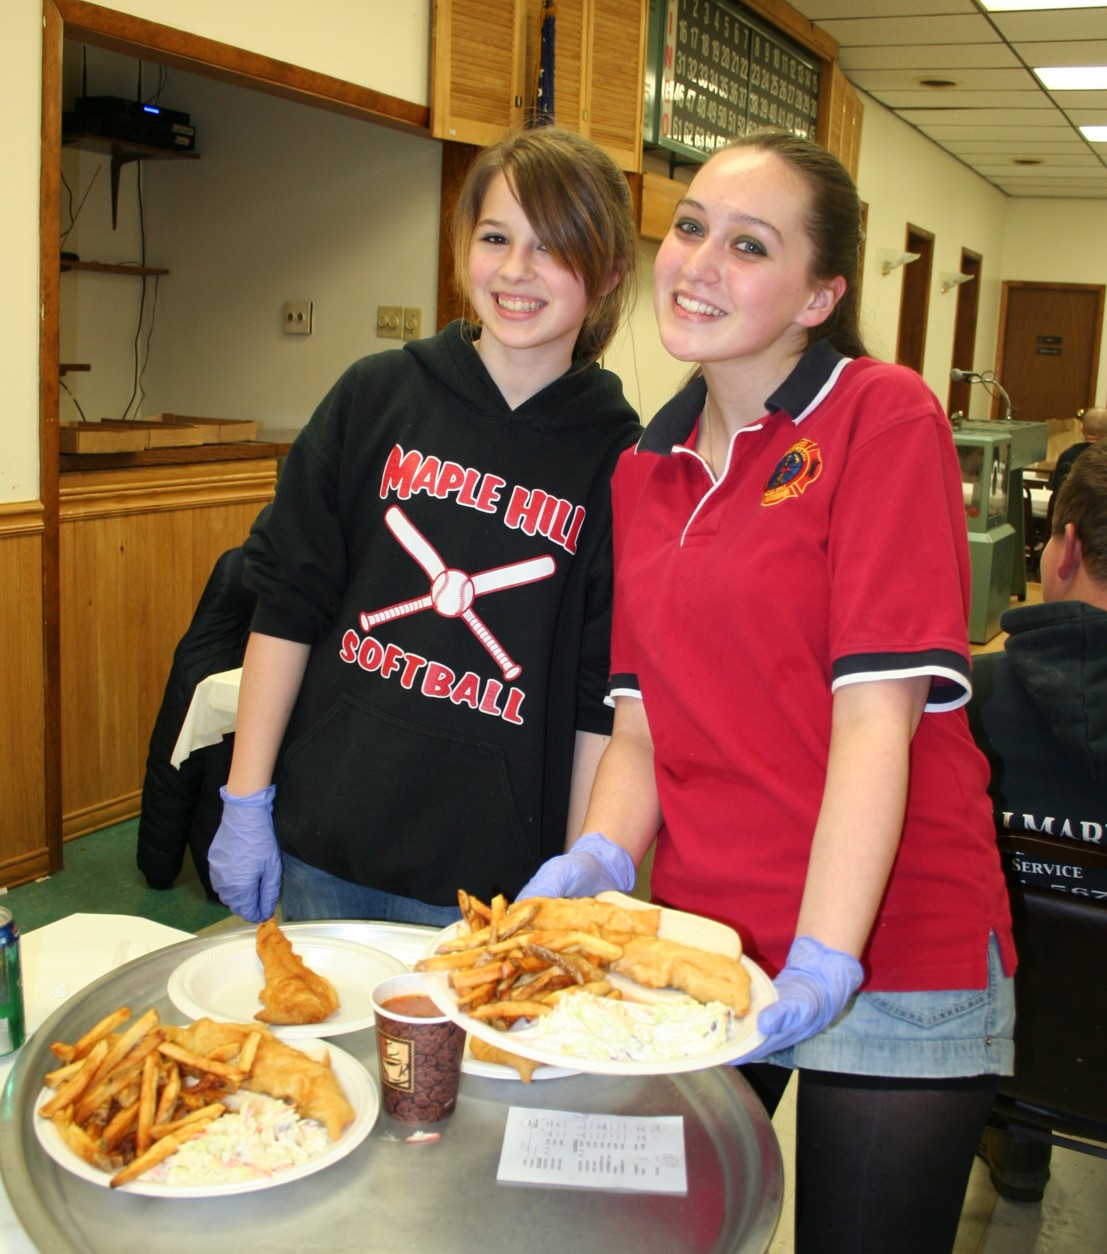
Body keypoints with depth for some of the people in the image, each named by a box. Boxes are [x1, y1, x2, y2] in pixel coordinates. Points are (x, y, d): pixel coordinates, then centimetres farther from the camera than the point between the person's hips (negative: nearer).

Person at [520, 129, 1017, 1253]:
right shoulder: (644, 471, 7)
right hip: (700, 944, 5)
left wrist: (825, 959, -23)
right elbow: (642, 722, 7)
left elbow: (877, 712, -18)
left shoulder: (884, 418, -10)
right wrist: (598, 857, -10)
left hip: (891, 959, -5)